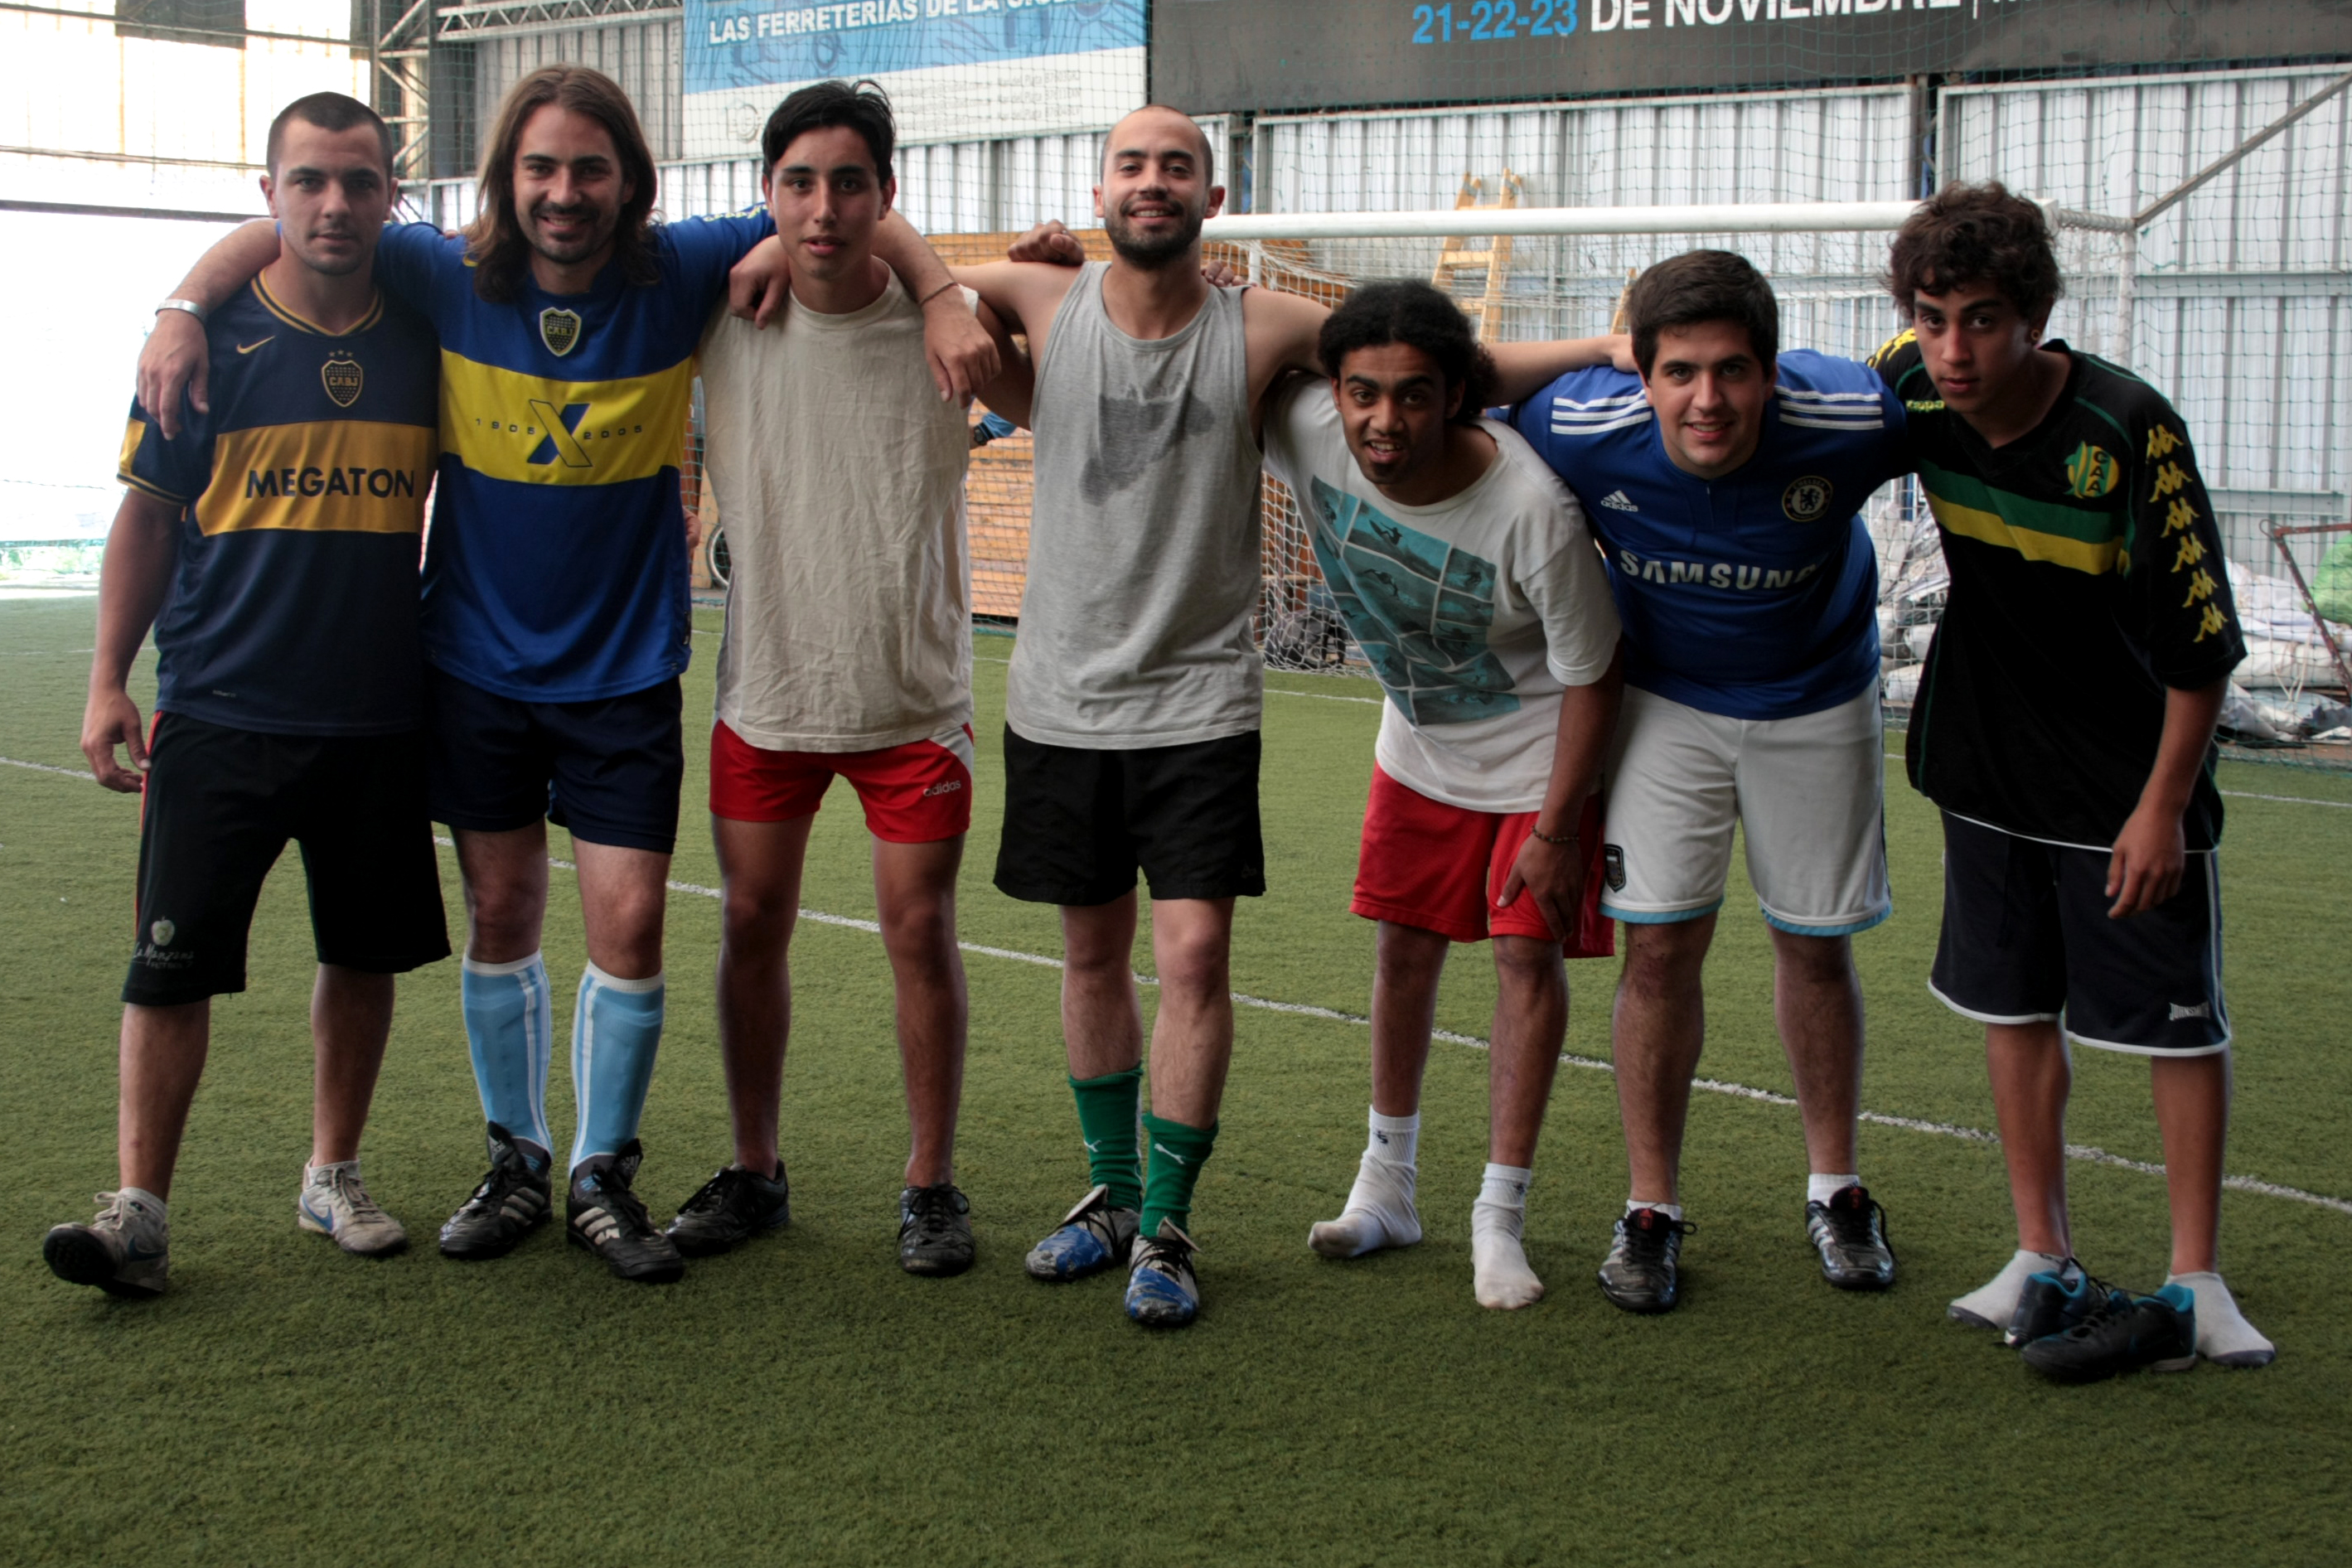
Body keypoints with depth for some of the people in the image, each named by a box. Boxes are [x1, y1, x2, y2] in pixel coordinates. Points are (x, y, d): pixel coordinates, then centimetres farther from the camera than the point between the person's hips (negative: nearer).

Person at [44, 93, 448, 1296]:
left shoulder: (425, 338, 5)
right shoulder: (209, 336, -1)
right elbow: (147, 515, 3)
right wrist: (108, 680, -1)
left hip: (380, 717, 3)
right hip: (219, 712, -3)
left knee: (365, 953, 11)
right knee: (174, 962, -5)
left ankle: (333, 1176, 26)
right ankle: (139, 1209, 3)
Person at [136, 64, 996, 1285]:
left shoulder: (680, 275, -10)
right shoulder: (451, 279, -8)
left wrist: (944, 301, -17)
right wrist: (185, 310, -12)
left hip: (624, 673, -1)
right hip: (477, 666, 1)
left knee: (628, 929, -3)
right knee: (501, 920, 10)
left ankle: (603, 1176, 16)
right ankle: (516, 1163, 27)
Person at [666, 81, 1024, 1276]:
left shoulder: (941, 325, -9)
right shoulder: (722, 318, -4)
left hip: (912, 698, -2)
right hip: (764, 687, 2)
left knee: (921, 932, 2)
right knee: (752, 924, 8)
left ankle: (931, 1186, 17)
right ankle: (754, 1175, 25)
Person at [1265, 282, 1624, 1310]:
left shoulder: (1533, 511, -36)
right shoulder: (1303, 432, -25)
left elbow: (1591, 675, -23)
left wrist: (1556, 827, -18)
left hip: (1536, 755, -4)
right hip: (1419, 747, 5)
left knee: (1528, 951, -5)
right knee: (1404, 948, 10)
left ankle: (1500, 1217, 6)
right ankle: (1386, 1186, 26)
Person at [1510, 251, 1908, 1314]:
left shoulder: (1851, 420, -30)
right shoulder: (1581, 429, -28)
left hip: (1815, 706, 0)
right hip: (1664, 700, 0)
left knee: (1814, 945, 9)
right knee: (1660, 944, -5)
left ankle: (1835, 1189, 28)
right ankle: (1651, 1209, 10)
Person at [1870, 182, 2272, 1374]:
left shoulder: (2130, 430, -25)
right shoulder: (1910, 392, -11)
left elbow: (2203, 636, -18)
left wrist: (2164, 804, -16)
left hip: (2130, 780, -5)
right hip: (1989, 762, 5)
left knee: (2177, 1022, 2)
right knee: (2013, 1006, 10)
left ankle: (2195, 1288, 12)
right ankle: (2043, 1262, 22)